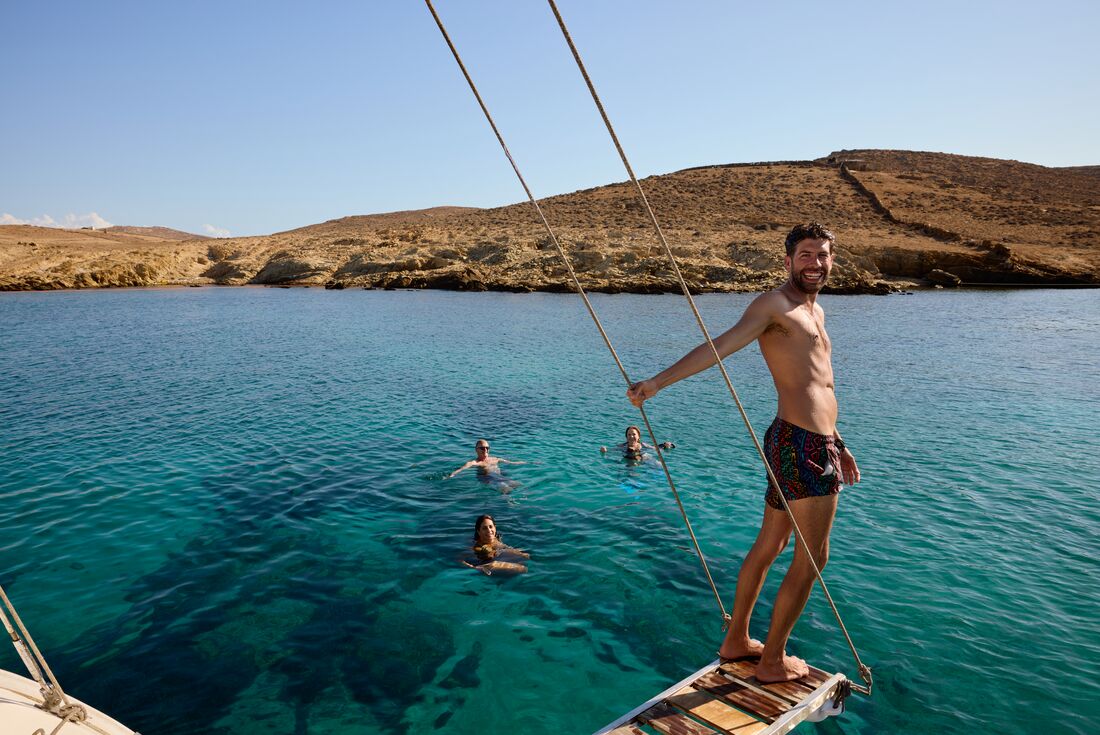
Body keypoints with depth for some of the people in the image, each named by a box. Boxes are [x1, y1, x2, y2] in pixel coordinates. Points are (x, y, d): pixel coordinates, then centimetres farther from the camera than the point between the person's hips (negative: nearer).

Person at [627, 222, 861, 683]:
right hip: (799, 445, -10)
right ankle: (773, 661, 17)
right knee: (812, 557, 1)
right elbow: (720, 345, -22)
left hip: (817, 443, 10)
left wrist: (838, 443, 27)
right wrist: (657, 382, -33)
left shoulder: (815, 312, 20)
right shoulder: (774, 304, -9)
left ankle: (736, 642, 31)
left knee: (768, 546, 17)